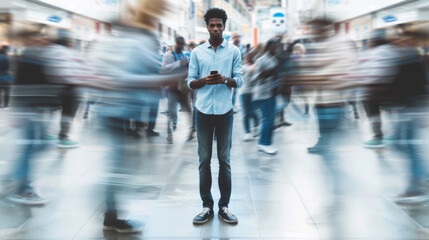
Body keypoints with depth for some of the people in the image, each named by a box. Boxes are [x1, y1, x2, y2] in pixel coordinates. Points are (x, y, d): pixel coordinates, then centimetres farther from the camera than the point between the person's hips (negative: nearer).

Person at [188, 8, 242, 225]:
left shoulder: (234, 51, 5)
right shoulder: (197, 52, 6)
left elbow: (239, 80, 3)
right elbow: (190, 82, 5)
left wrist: (226, 80, -18)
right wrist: (204, 80, -15)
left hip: (225, 111, 0)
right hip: (204, 111, 1)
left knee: (225, 160, 5)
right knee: (204, 159, 4)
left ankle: (224, 206, 14)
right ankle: (207, 206, 13)